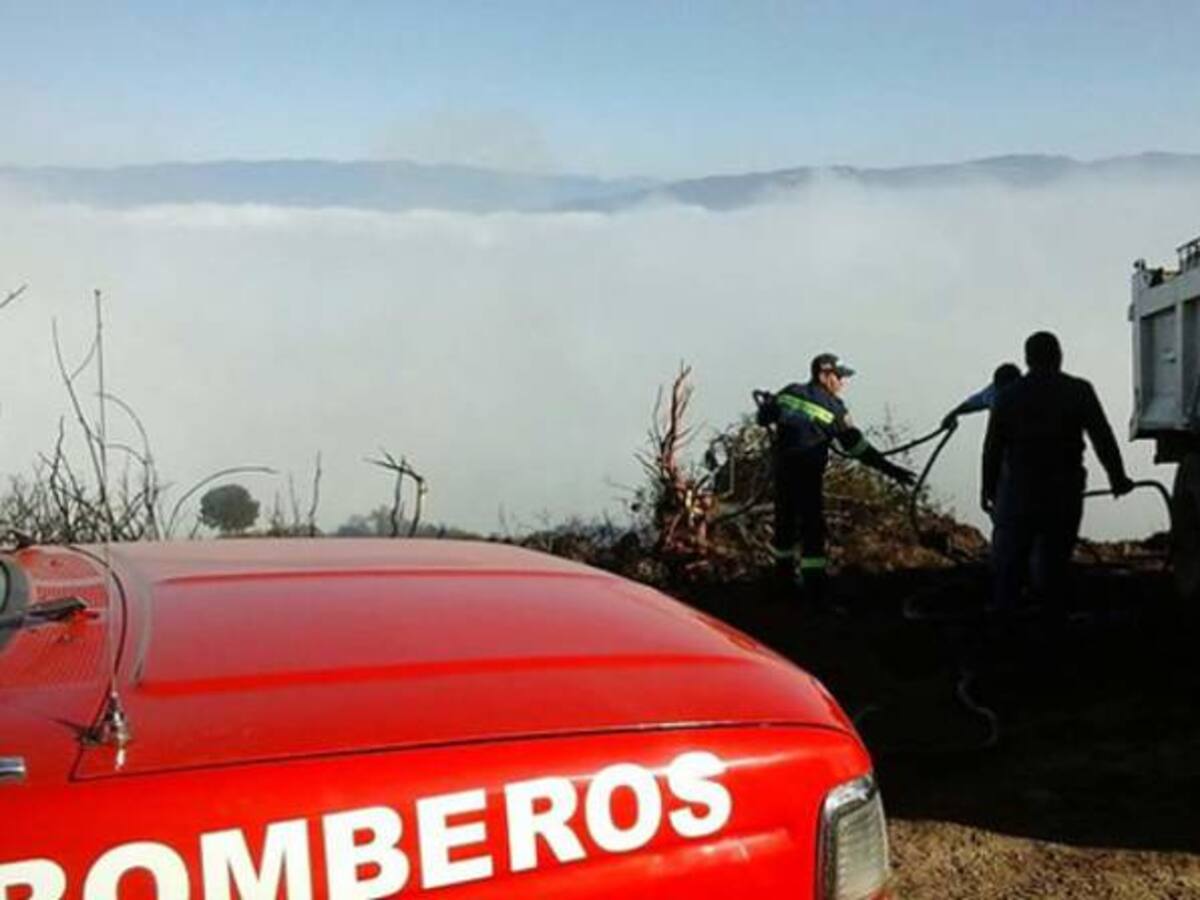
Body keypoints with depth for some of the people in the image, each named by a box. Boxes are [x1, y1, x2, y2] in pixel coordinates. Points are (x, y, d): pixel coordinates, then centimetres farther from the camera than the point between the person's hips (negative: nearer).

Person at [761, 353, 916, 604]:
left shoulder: (789, 393, 4)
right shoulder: (834, 409, -8)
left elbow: (763, 417, 13)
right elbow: (856, 446, -9)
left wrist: (770, 401, 36)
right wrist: (888, 468, -6)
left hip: (782, 469, 6)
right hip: (807, 473, -6)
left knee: (785, 520, 19)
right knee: (812, 527, -3)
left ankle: (783, 570, 36)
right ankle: (815, 588, -7)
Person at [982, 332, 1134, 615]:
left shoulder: (1007, 396, 1)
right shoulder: (1078, 391, -2)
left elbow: (992, 449, 1)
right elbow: (1103, 438, -2)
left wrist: (989, 488, 10)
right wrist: (1117, 477, 10)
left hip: (1018, 495, 0)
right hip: (1064, 494, 0)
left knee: (1009, 563, 6)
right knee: (1054, 564, 11)